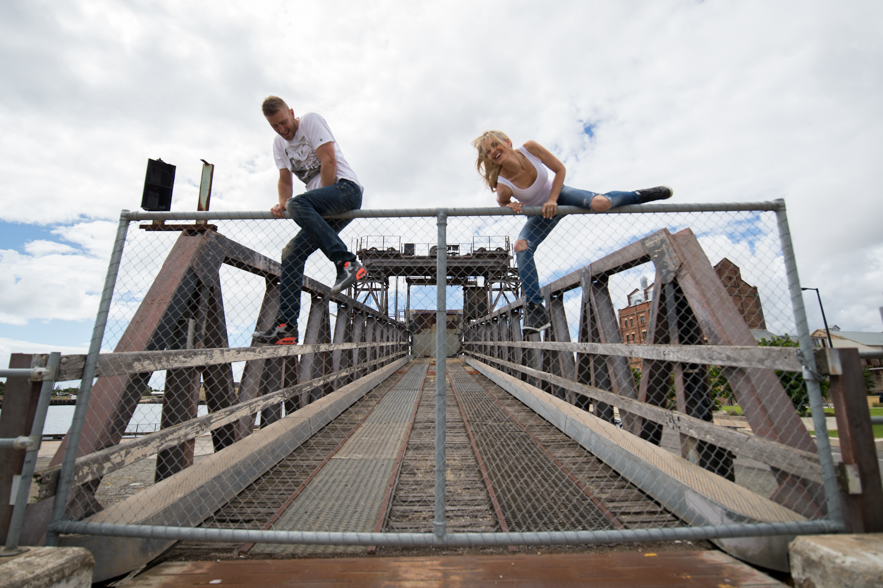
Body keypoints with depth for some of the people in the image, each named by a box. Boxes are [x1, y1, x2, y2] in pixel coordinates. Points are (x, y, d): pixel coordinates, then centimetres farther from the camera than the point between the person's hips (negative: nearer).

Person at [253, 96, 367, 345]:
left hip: (346, 188, -7)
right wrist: (282, 203, -7)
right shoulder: (279, 144, 21)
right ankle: (286, 327, -3)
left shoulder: (311, 121, 1)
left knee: (299, 204, -34)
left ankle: (347, 263, -37)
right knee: (291, 253, -3)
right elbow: (285, 180, 16)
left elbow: (329, 161, -10)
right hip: (325, 207, 7)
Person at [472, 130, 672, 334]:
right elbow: (502, 201, -5)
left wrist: (552, 199, -21)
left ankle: (638, 195, 14)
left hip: (558, 192, 1)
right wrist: (511, 205, -27)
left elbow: (560, 169, -15)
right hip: (541, 215, -1)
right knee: (521, 247, -23)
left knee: (600, 204, -24)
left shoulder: (529, 148, -27)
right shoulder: (503, 186, -30)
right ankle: (535, 309, -18)